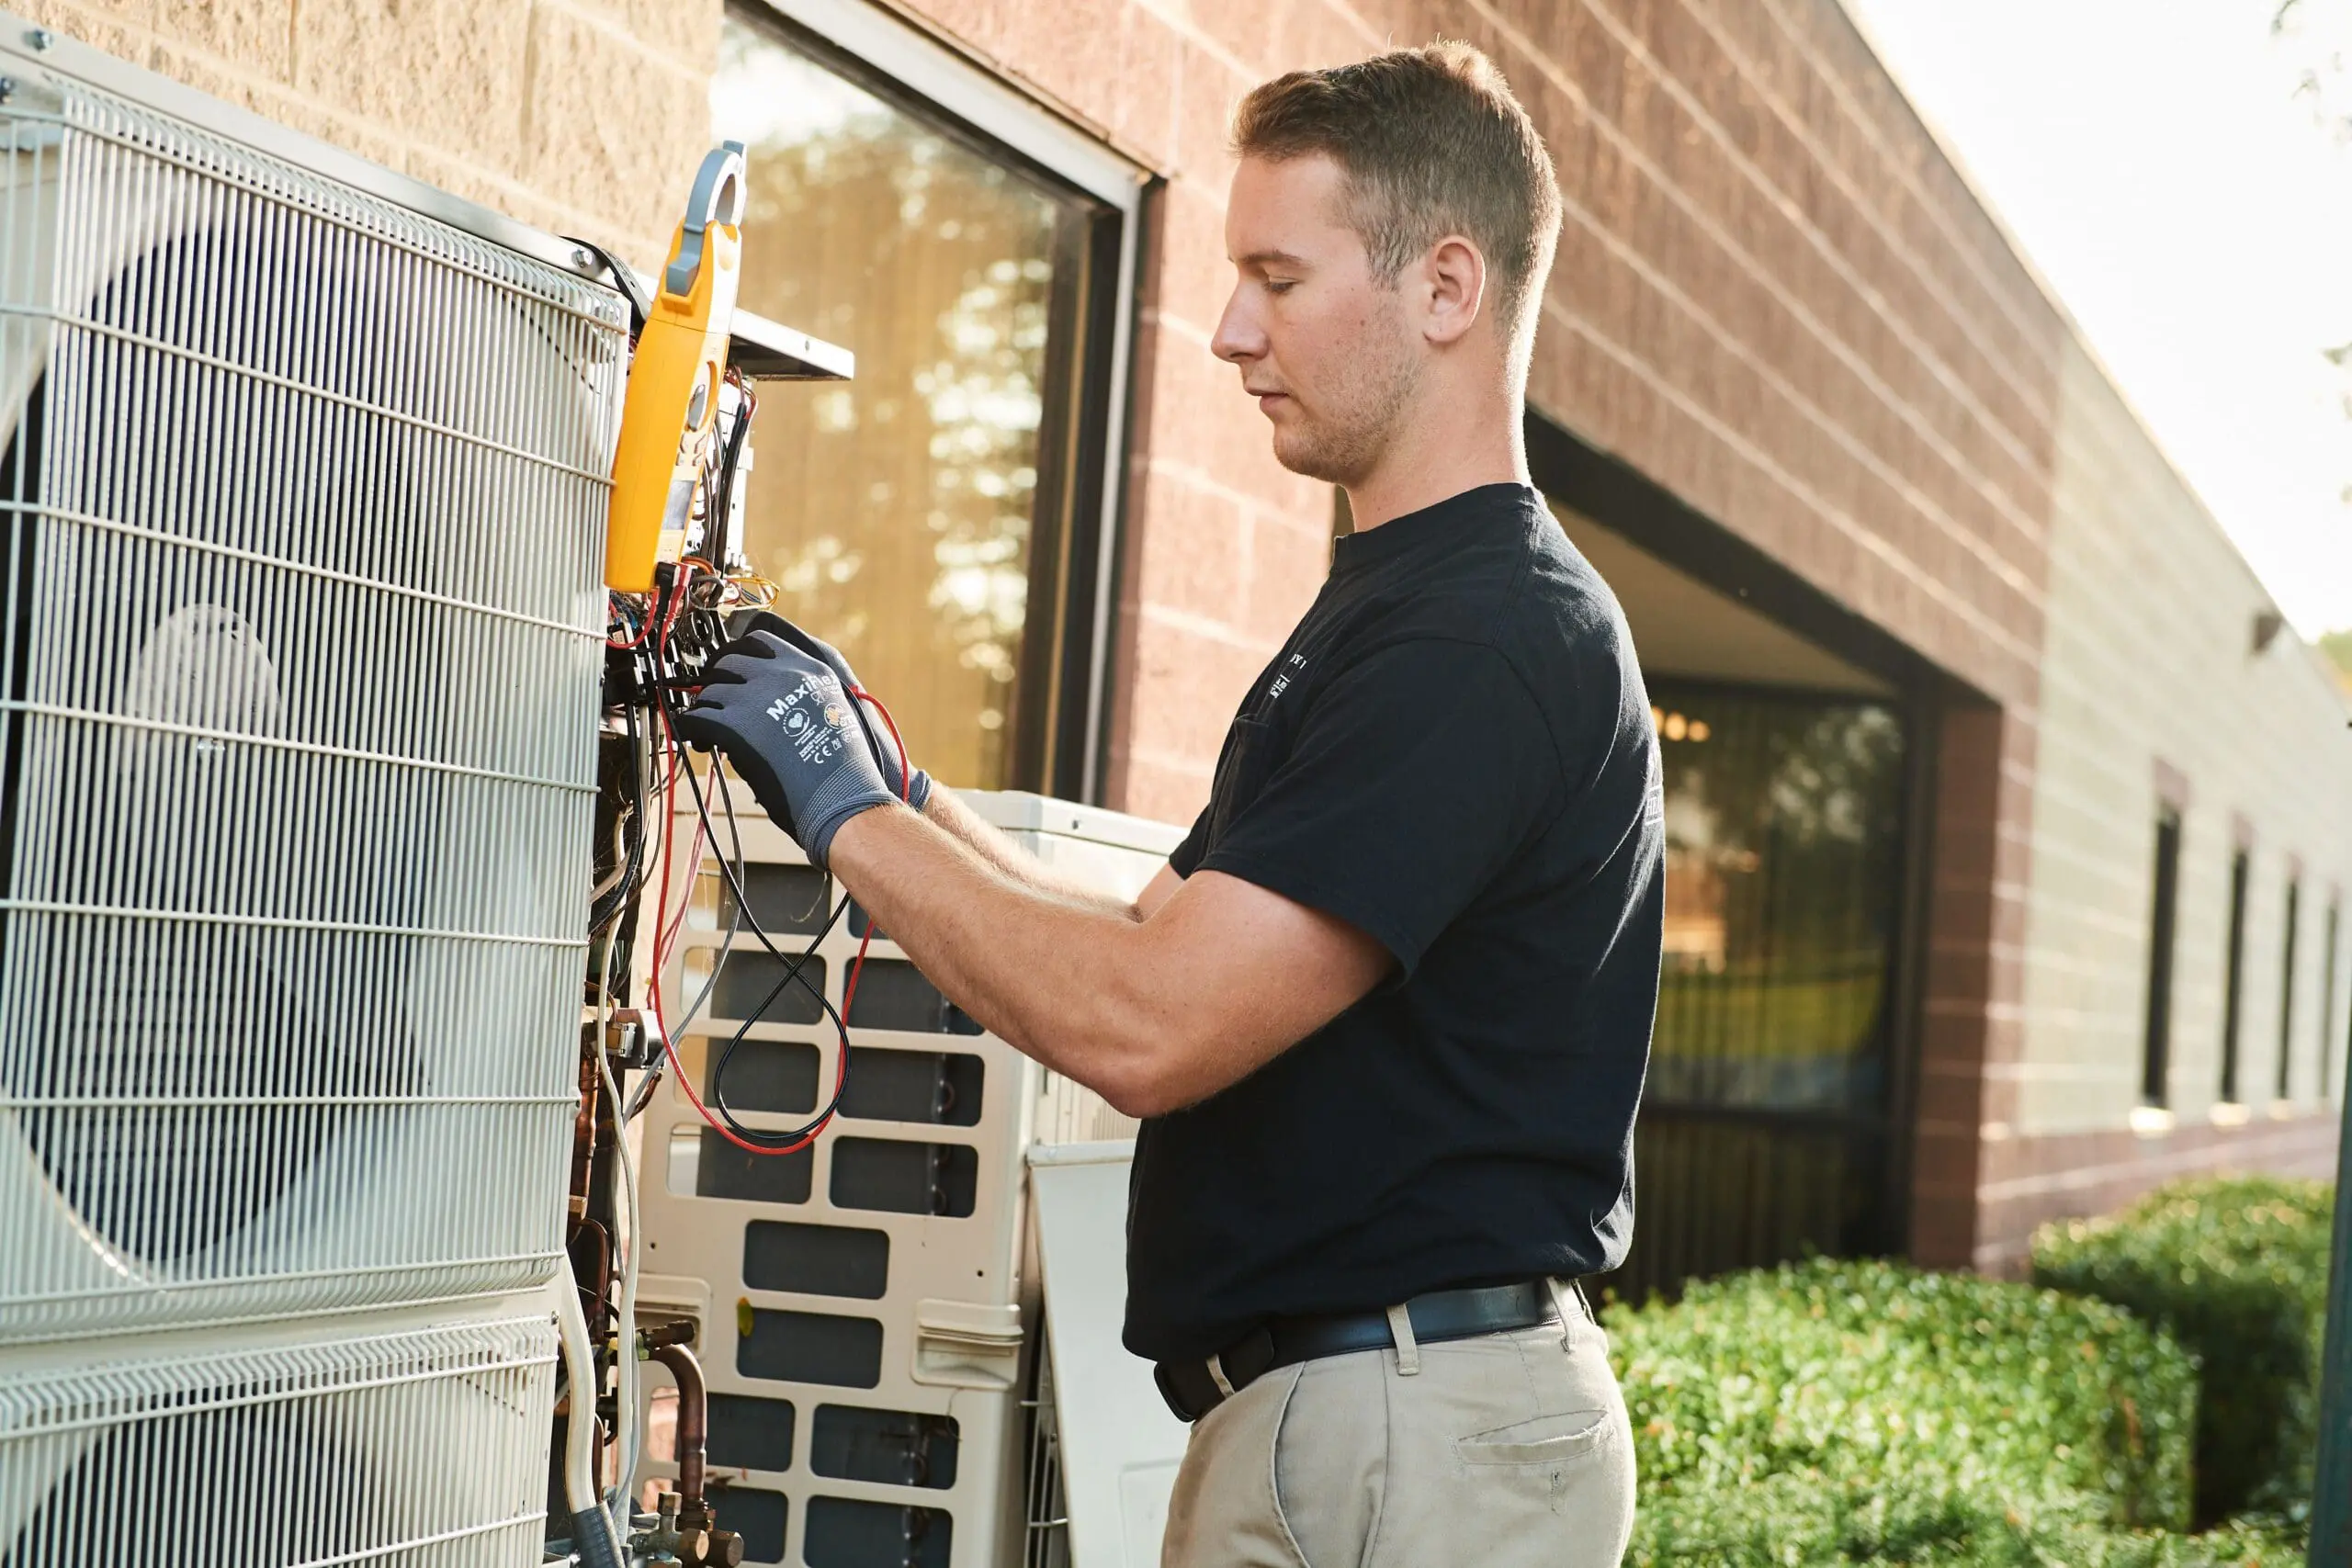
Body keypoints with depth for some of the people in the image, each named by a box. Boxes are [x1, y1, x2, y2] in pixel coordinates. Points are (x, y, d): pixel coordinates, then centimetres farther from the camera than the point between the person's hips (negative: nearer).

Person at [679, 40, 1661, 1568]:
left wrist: (848, 813, -14)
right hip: (1326, 1412, 10)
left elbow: (1145, 1026, -24)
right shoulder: (1396, 606, 16)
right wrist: (900, 790, 8)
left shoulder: (1488, 640, -19)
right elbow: (1165, 945, 17)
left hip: (1403, 1439, -10)